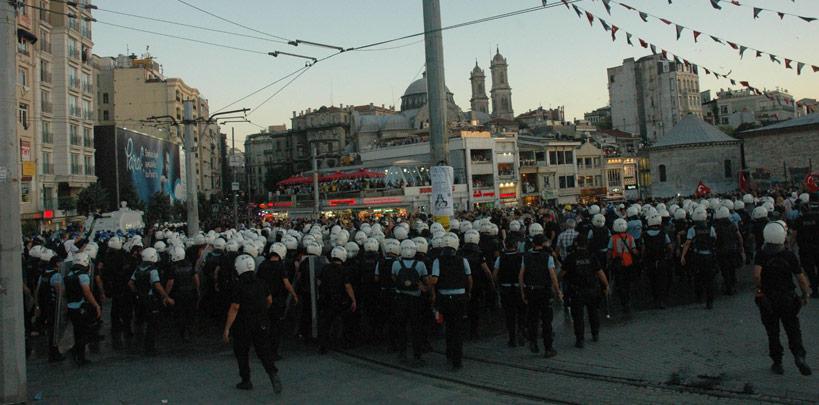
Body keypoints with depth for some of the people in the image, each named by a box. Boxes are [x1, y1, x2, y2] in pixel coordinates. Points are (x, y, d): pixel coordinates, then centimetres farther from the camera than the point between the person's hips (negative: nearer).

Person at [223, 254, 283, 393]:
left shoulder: (239, 287, -16)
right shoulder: (260, 284, 2)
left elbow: (234, 308, -19)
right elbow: (269, 300, 15)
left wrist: (227, 329, -16)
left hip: (243, 325, -4)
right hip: (261, 324, 4)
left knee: (242, 353, 14)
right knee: (264, 351, 6)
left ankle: (246, 381, 21)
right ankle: (273, 374, -14)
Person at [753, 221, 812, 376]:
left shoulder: (762, 255, -11)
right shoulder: (789, 255, -7)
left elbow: (756, 275, -23)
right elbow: (801, 278, -4)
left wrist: (761, 288, -5)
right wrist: (805, 295, 9)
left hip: (767, 299, 0)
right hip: (787, 299, 0)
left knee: (773, 333, 10)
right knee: (793, 330, 10)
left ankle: (777, 363, 15)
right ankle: (799, 355, -11)